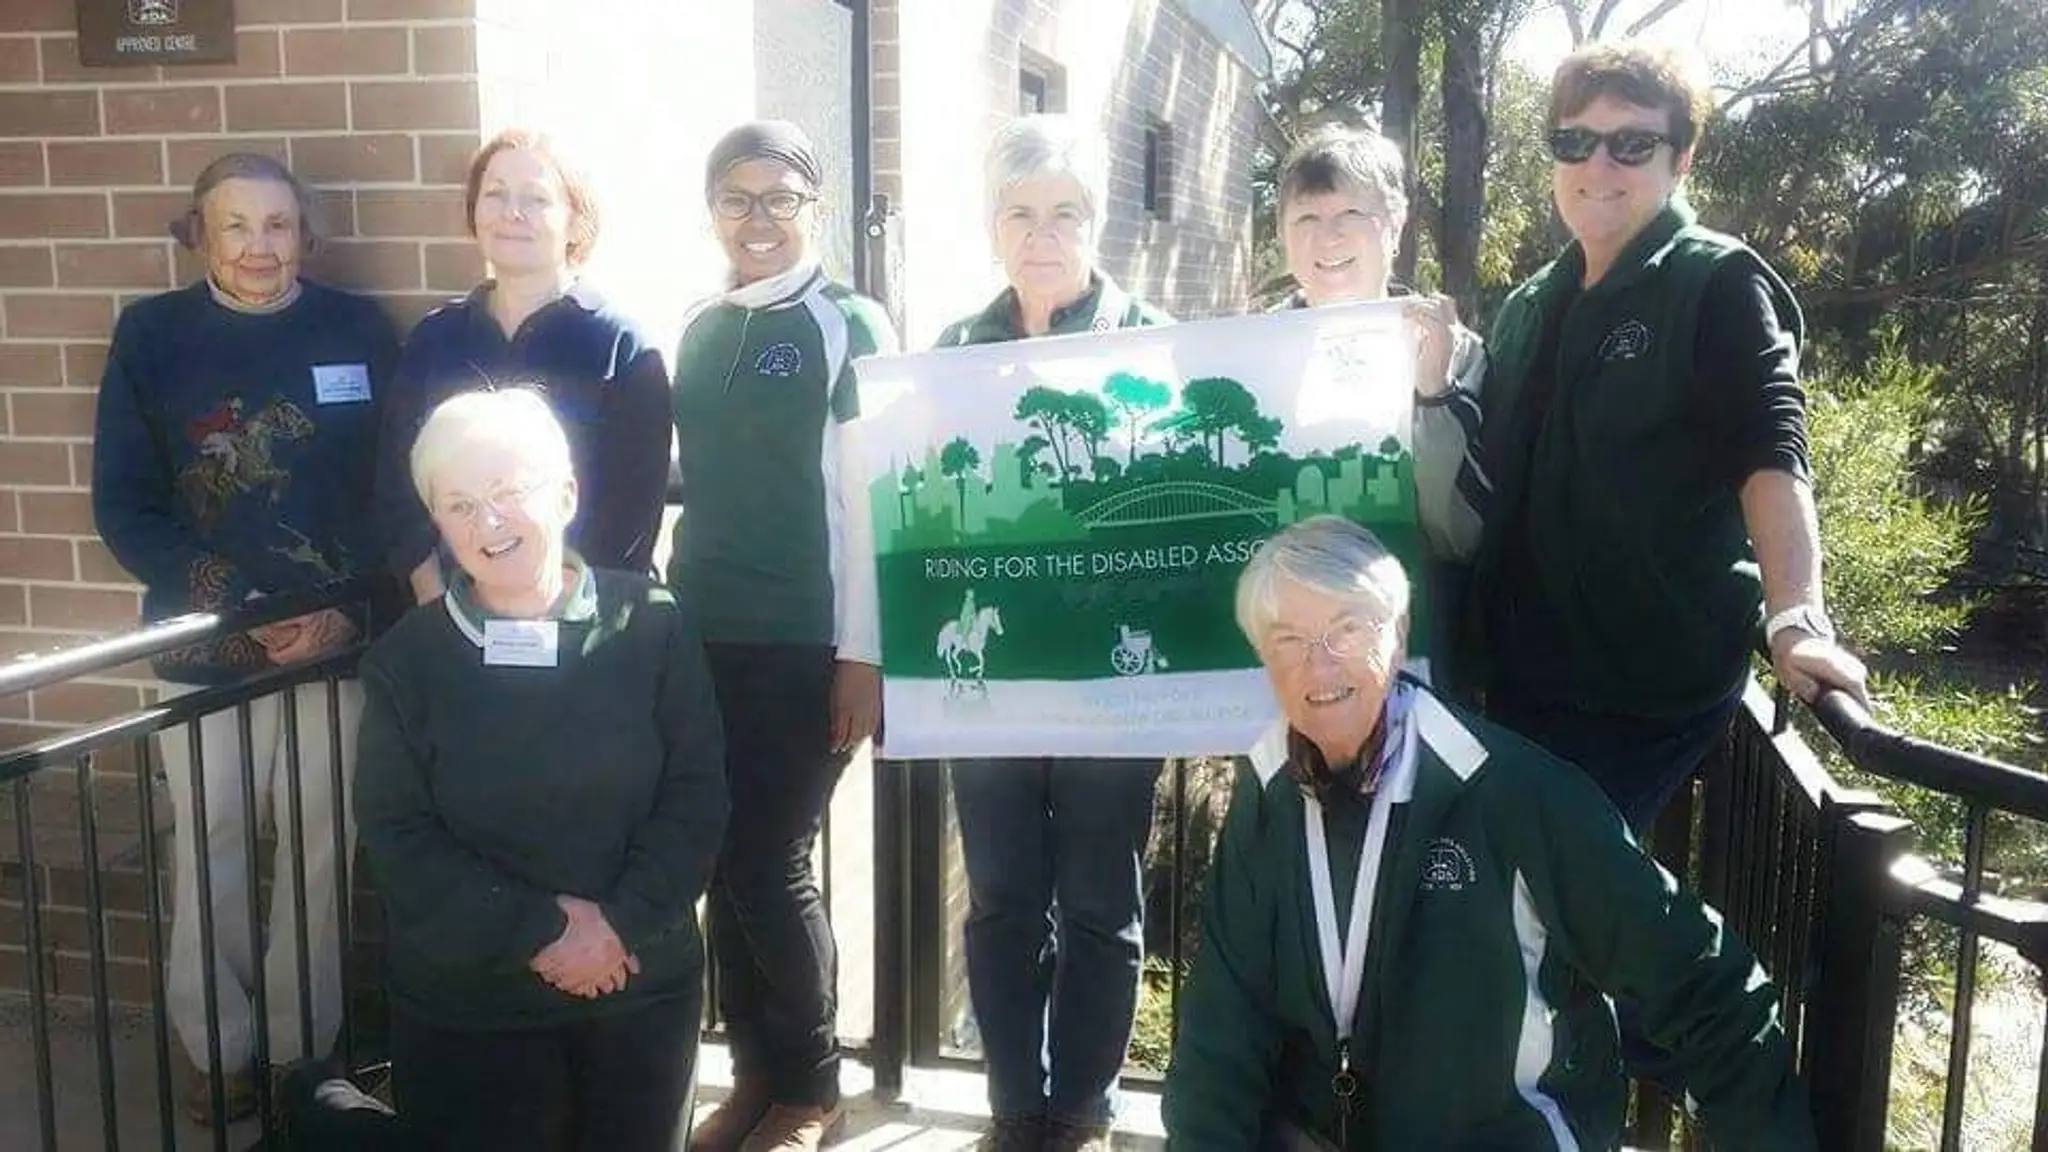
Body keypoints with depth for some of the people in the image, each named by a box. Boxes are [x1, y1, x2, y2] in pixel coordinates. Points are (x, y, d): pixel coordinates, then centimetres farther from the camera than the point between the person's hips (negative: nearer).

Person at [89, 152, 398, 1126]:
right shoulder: (150, 335, 0)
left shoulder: (358, 331, 1)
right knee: (210, 849, 7)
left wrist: (350, 611, -12)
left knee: (317, 848, 6)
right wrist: (235, 605, -12)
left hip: (334, 641, 0)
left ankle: (302, 1046, 23)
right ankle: (218, 1048, 26)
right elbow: (122, 506, -1)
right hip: (203, 644, 0)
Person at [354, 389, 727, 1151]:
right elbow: (397, 837, -8)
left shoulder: (651, 624, -6)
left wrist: (621, 923, -19)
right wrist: (538, 930, -18)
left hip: (643, 989, 0)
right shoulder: (405, 660, -4)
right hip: (465, 1007, 0)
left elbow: (695, 794, -6)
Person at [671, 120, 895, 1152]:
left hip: (804, 642, -5)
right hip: (702, 636, 5)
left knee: (770, 864, -2)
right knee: (723, 866, 8)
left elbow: (868, 500, -8)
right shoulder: (698, 329, 11)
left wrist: (863, 654, -11)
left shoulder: (849, 325, -5)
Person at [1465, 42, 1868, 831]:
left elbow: (1770, 453, -20)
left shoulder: (1720, 285, -6)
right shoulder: (1529, 308, 14)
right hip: (1520, 673, 6)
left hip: (1655, 681, -6)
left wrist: (1795, 618, -32)